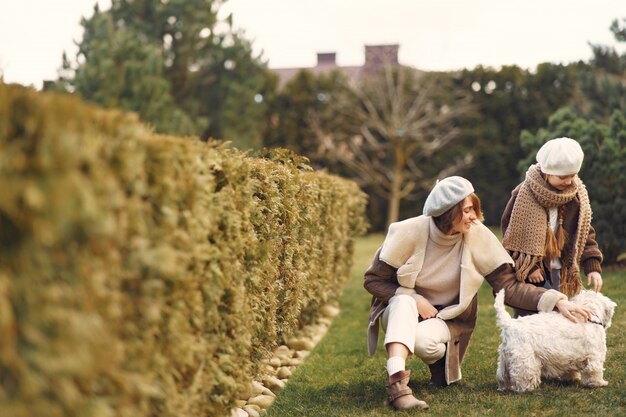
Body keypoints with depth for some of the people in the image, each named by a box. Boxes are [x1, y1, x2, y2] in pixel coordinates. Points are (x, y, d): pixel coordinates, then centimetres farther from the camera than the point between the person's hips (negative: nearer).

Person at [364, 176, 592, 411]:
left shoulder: (478, 236, -15)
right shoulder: (410, 232, -18)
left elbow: (509, 287, -14)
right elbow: (373, 280, -10)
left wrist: (557, 302, -25)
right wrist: (414, 299, -22)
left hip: (448, 319, 0)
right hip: (402, 312, 0)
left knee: (423, 340, -33)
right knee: (404, 301, -35)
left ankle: (443, 356, 2)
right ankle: (396, 382, -48)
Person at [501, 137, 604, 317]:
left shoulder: (577, 194, 1)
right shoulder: (525, 194, -13)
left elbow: (585, 231, 5)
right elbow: (511, 233, -10)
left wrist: (593, 266, -5)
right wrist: (529, 267, -14)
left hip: (560, 272, 5)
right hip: (529, 272, -4)